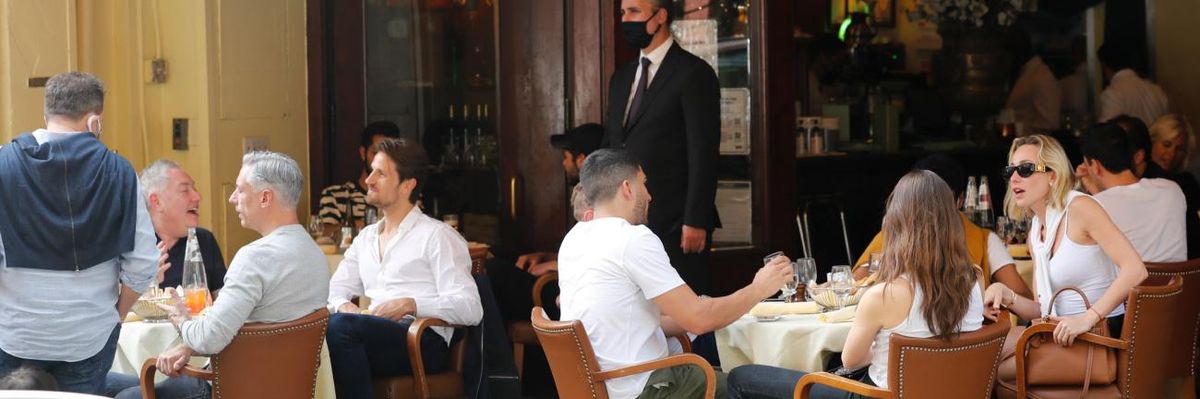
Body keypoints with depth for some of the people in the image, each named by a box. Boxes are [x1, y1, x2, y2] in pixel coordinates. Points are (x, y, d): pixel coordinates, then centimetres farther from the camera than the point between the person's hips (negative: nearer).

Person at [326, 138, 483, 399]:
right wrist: (344, 306, -1)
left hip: (425, 344, -5)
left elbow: (471, 309, -6)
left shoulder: (438, 236, 4)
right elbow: (335, 289, 23)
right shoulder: (366, 237, 26)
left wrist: (410, 304, -16)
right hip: (377, 336, 5)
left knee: (341, 326, -33)